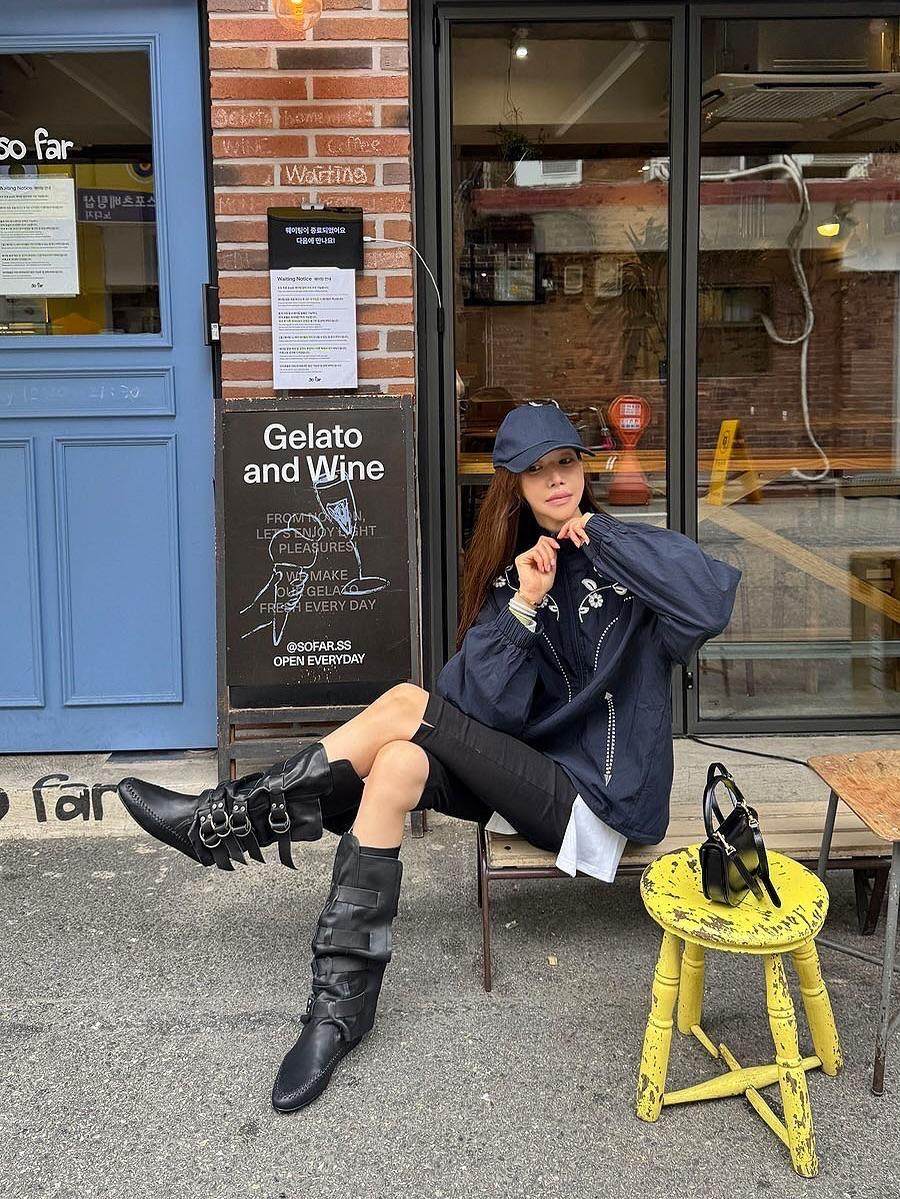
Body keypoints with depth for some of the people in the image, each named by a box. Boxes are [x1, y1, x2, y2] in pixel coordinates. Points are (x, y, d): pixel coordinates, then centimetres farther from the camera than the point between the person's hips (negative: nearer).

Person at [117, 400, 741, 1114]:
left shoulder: (623, 556, -6)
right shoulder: (511, 571, 8)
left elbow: (714, 601, -30)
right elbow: (489, 707, -5)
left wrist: (601, 534, -22)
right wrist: (523, 605, -19)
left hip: (601, 798, -6)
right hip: (540, 774, 6)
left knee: (404, 706, -16)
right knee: (397, 765, -20)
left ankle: (221, 823, -5)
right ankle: (342, 1006, -15)